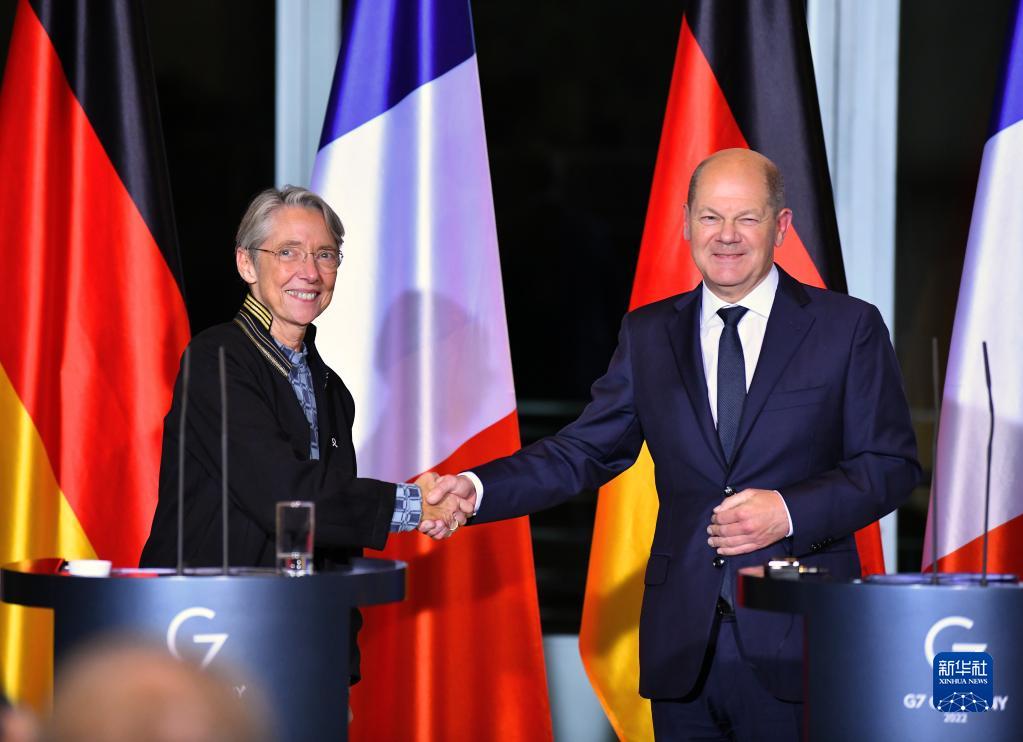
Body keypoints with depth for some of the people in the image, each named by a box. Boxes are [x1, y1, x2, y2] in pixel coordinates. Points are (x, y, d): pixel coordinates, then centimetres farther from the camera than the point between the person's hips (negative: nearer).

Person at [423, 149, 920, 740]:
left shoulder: (849, 327, 2)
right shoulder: (648, 335, 12)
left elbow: (892, 465, 0)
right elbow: (585, 451, 8)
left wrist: (790, 512, -15)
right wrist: (476, 490, -7)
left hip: (796, 647, -3)